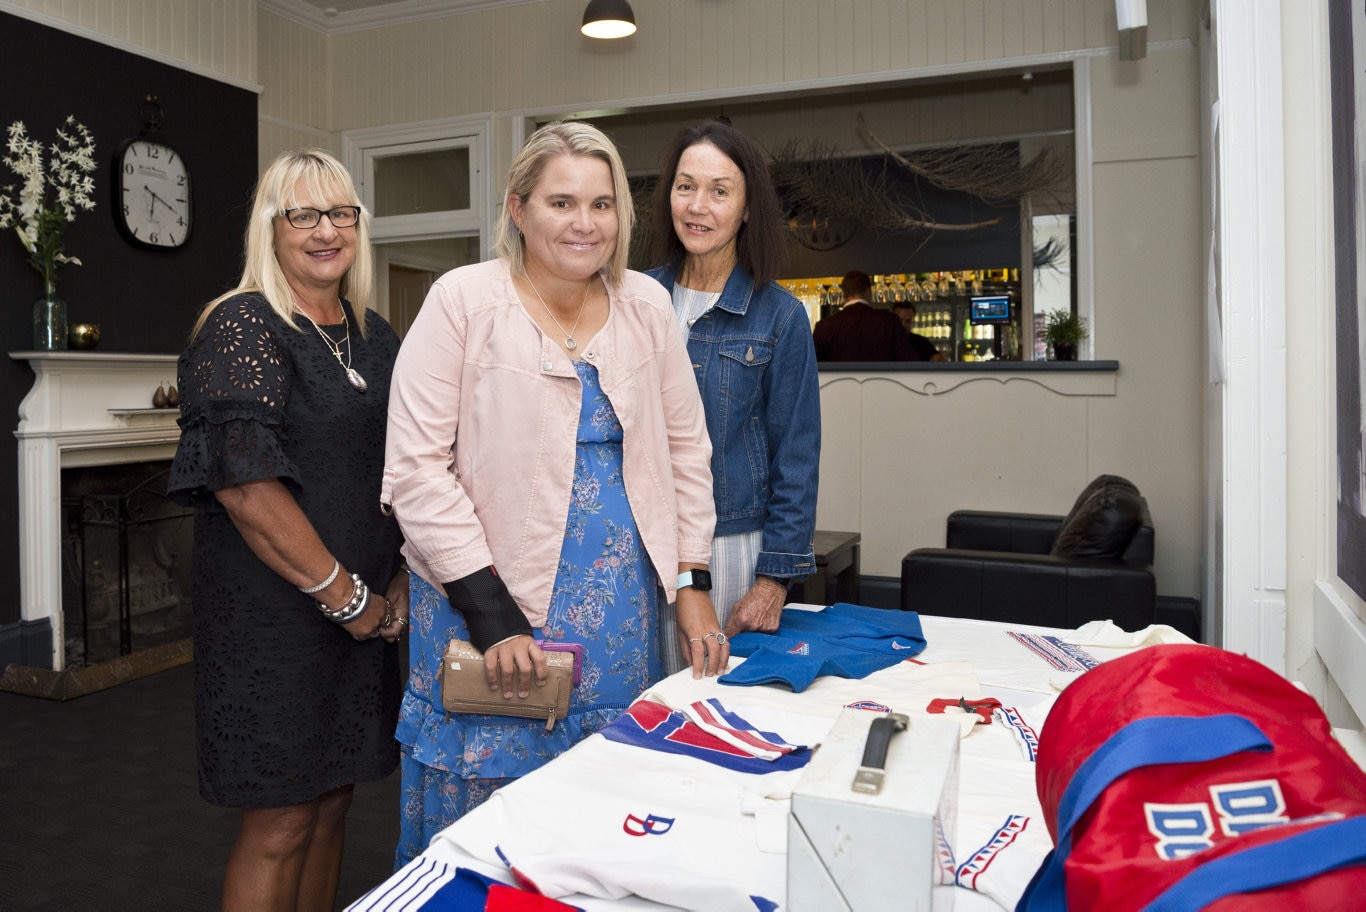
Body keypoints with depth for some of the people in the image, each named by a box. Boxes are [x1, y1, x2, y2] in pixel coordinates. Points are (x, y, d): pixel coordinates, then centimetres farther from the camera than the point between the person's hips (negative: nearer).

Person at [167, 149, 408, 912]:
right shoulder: (242, 327, -9)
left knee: (332, 799, 16)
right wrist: (342, 594, -13)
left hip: (363, 609, 6)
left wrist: (400, 581, 3)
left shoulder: (376, 337, 11)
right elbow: (243, 484, -18)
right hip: (274, 613, -6)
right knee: (282, 821, 3)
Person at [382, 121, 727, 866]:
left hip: (623, 614, 4)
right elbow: (417, 468, -12)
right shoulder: (465, 301, -8)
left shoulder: (645, 306, 5)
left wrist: (691, 582, 5)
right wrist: (493, 618, -16)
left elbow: (685, 445, 11)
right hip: (491, 608, -3)